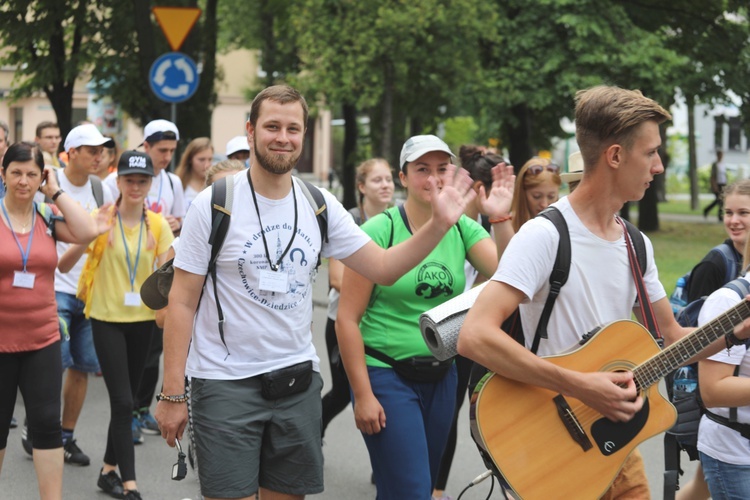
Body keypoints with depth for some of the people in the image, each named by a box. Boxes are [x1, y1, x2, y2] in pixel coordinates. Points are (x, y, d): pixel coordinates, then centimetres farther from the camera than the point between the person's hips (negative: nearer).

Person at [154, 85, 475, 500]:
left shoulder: (320, 206, 4)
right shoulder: (213, 205, -8)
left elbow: (383, 267, 3)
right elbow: (182, 303, -7)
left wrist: (438, 225, -12)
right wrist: (171, 394, -11)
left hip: (297, 380, 4)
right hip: (224, 384, -4)